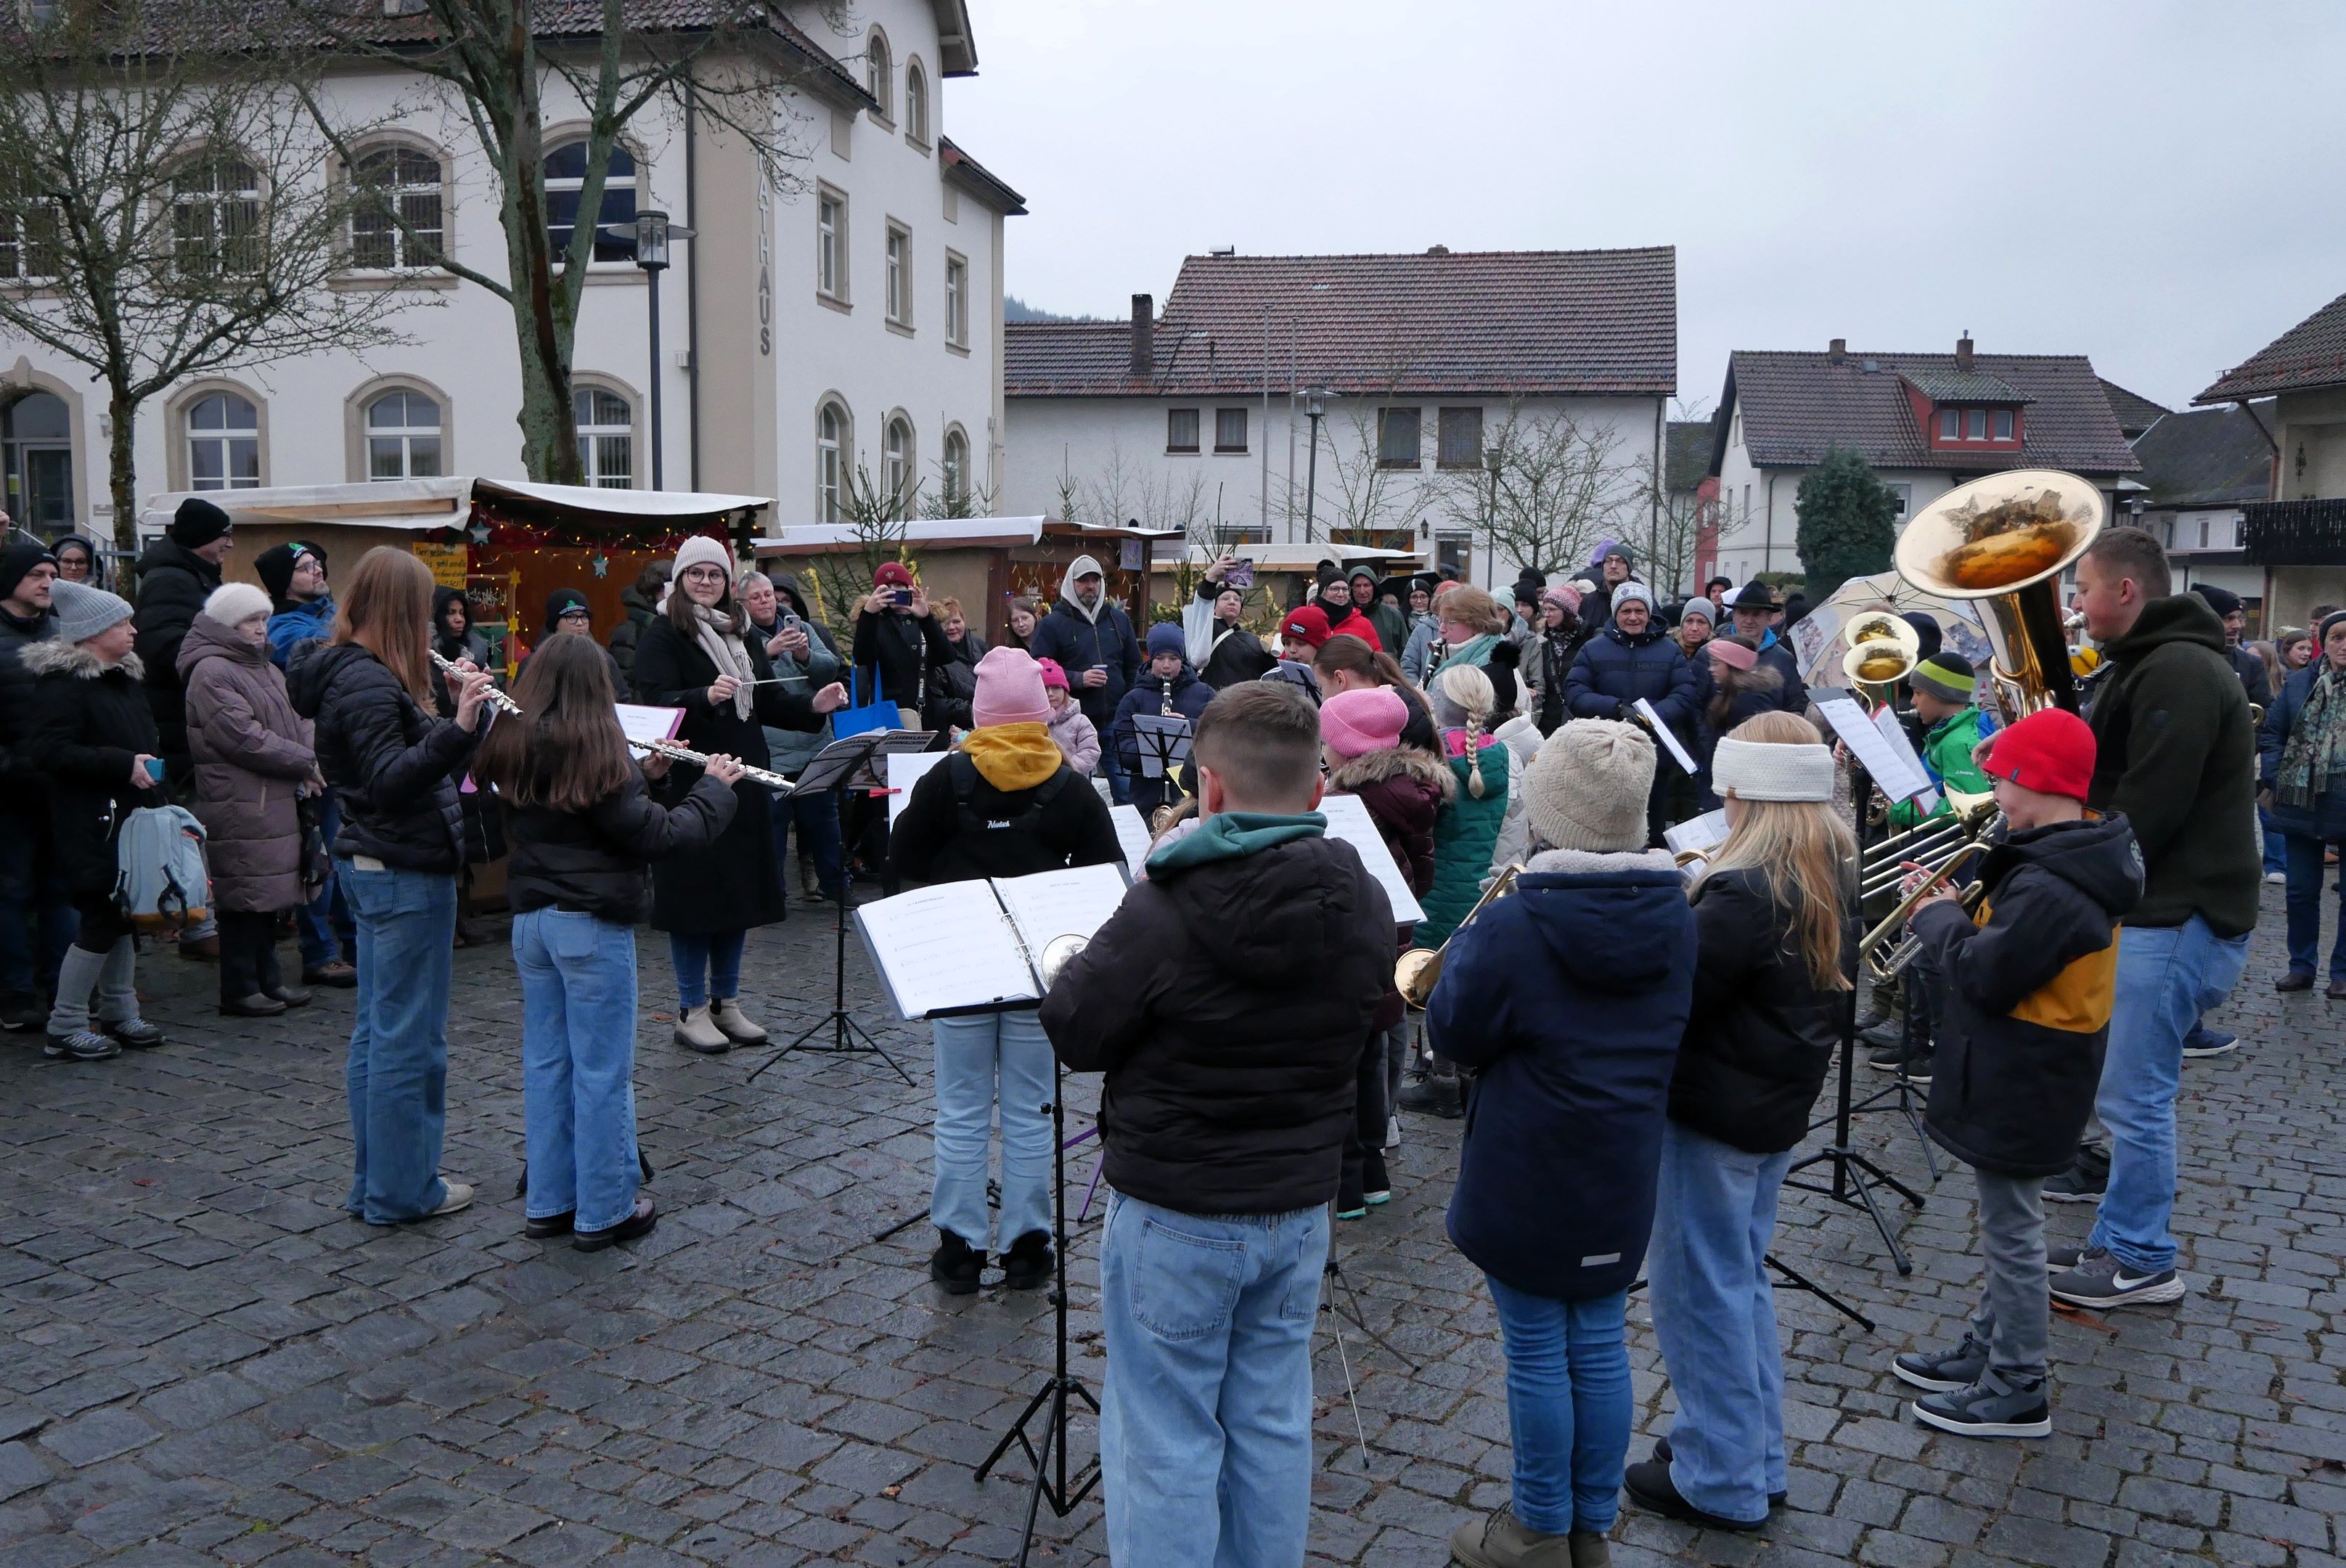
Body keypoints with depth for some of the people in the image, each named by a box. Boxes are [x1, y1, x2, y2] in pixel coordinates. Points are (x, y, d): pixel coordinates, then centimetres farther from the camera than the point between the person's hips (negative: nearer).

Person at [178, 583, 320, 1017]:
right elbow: (245, 737, -19)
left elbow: (295, 722, 20)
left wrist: (306, 761, 0)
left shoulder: (266, 668, 20)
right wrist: (304, 762, -13)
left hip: (275, 800, 9)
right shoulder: (211, 672, -11)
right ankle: (239, 990, 2)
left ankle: (267, 979, 22)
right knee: (246, 896, -5)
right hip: (238, 806, -9)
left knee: (271, 892, 13)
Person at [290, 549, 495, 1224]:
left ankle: (374, 1180, 25)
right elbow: (390, 781, -27)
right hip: (407, 872, -10)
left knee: (376, 1029, 15)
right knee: (409, 1035, -1)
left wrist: (459, 713, 8)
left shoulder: (350, 673, 12)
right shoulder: (369, 683, -18)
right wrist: (458, 728, -38)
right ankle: (403, 1189, 8)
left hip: (372, 867, 10)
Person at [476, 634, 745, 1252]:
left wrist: (643, 776, 7)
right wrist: (714, 787, -4)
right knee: (602, 1071, 3)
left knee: (545, 1062, 14)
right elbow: (655, 837, -16)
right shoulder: (592, 752, -18)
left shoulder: (511, 748, 4)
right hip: (591, 925, -7)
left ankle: (548, 1202, 23)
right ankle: (604, 1212, 11)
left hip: (530, 920, 7)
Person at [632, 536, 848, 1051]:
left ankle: (726, 1002, 22)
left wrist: (814, 705, -3)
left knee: (740, 890, 11)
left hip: (744, 782, 7)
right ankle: (691, 1011, 8)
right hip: (689, 781, -7)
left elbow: (770, 702, 15)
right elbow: (654, 701, -18)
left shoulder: (742, 636, 16)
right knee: (694, 893, -3)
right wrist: (706, 697, -35)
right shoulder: (662, 636, -4)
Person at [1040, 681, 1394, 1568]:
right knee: (1273, 1424, 20)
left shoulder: (1165, 913, -24)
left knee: (1167, 1440, 9)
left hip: (1176, 1218, -5)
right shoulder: (1364, 906, -6)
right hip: (1302, 1205, 5)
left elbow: (1073, 1035, -12)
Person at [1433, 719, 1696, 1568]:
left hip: (1526, 1178, -5)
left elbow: (1455, 1035, -11)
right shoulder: (1673, 914, -3)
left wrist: (1466, 942, 3)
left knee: (1538, 1353, 9)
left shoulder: (1513, 926, -23)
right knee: (1601, 1345, 16)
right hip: (1621, 1176, 6)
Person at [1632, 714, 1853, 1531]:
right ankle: (1758, 1460, 35)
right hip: (1781, 1101, 9)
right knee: (1741, 1279, 22)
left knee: (1700, 1290, 6)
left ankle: (1719, 1482, 19)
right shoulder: (1833, 875, 2)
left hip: (1714, 1112, -9)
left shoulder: (1746, 889, -26)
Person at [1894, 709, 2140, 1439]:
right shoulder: (2080, 859, 4)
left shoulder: (2048, 889, -29)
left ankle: (2018, 1391, 16)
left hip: (2018, 1089, -10)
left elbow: (1984, 976, -27)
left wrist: (1937, 915, -13)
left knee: (2012, 1229, 3)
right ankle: (1989, 1349, 36)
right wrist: (1963, 909, -2)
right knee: (2005, 1222, 21)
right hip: (2021, 1077, 10)